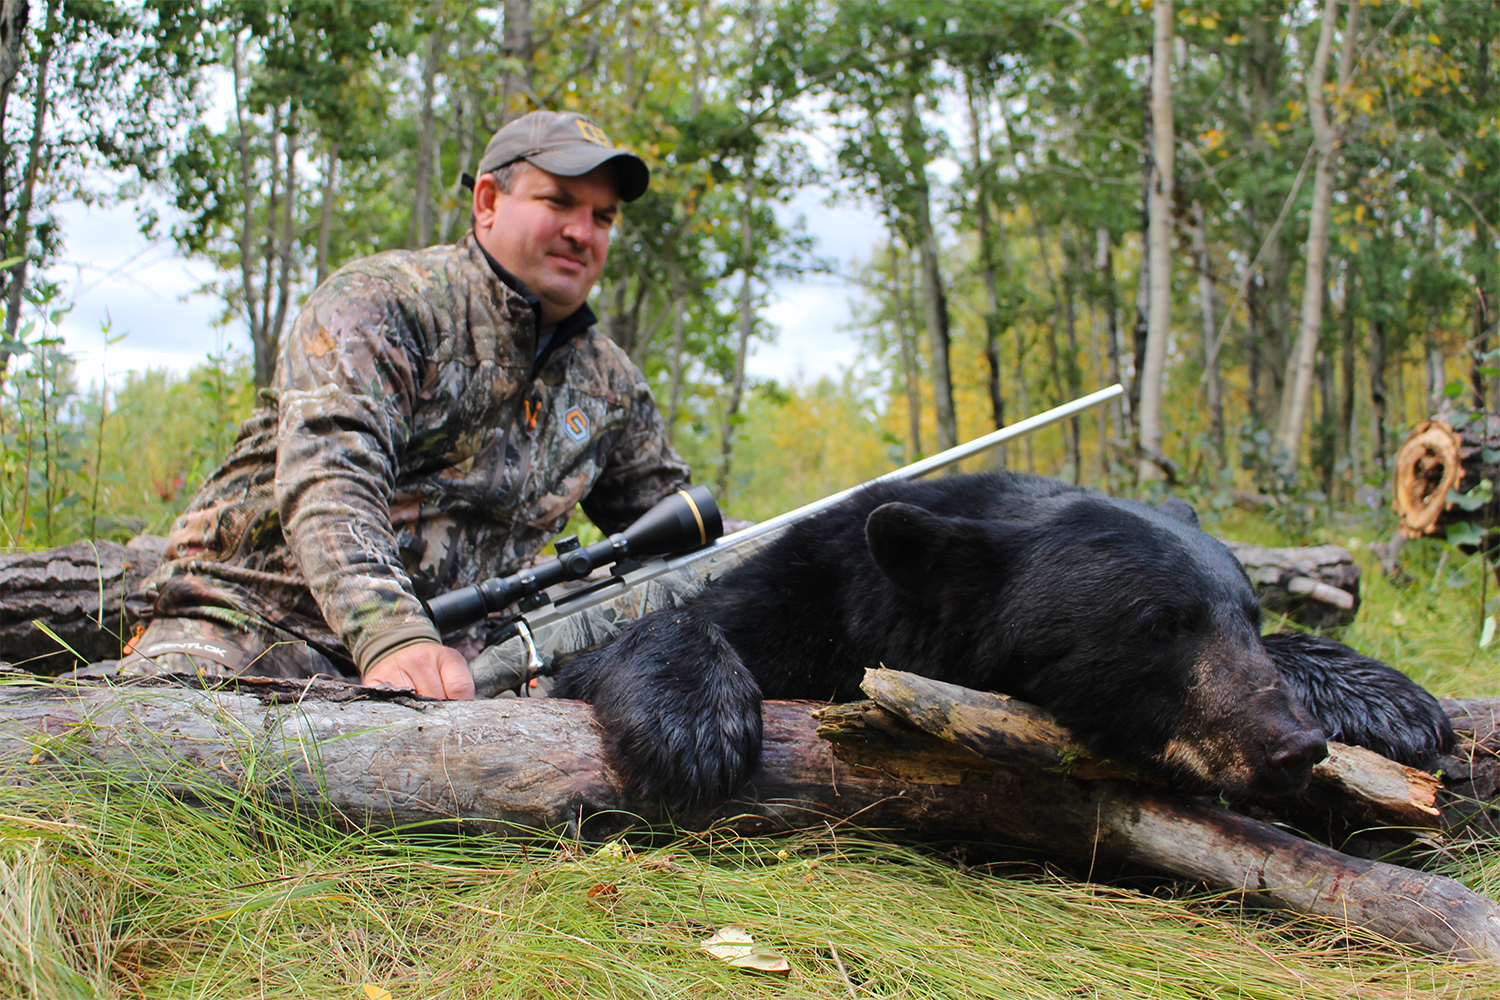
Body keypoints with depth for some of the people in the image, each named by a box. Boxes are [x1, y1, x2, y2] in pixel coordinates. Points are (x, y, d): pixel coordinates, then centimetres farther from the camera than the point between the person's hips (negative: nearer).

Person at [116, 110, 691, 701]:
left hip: (435, 656, 5)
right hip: (250, 622, -5)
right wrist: (391, 635, -39)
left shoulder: (607, 385, 13)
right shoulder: (378, 302, -7)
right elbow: (327, 477, -23)